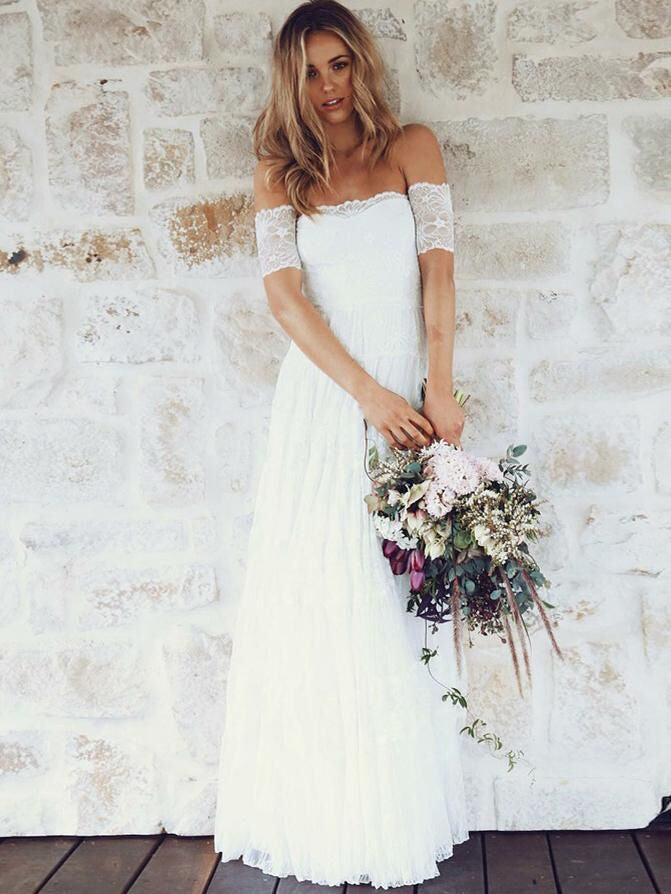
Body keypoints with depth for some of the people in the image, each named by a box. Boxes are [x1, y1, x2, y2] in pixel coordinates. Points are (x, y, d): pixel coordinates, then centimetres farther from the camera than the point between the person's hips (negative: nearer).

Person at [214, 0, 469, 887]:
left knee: (398, 612, 1)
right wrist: (368, 393, -14)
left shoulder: (412, 147, 10)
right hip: (321, 404, 0)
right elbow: (284, 291, -3)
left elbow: (438, 267, 0)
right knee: (320, 606, -1)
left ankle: (402, 823, 11)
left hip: (405, 398, 0)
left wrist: (439, 389, -13)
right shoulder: (281, 172, 10)